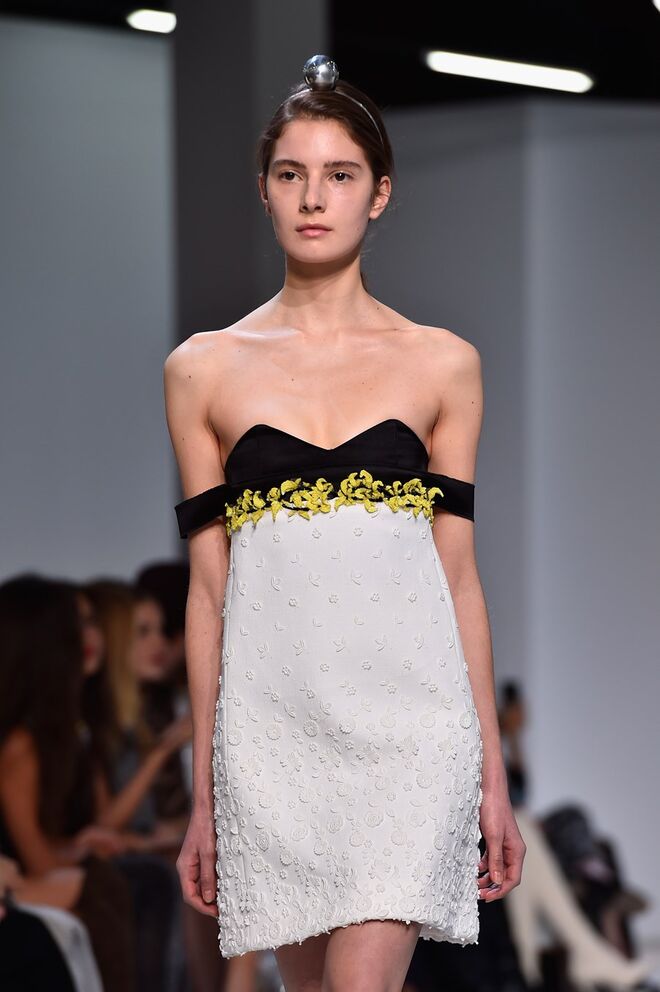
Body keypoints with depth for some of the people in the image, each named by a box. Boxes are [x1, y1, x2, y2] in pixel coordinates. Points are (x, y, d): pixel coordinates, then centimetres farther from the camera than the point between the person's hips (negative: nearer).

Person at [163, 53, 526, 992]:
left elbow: (459, 575, 9)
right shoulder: (204, 368, 9)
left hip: (409, 719, -1)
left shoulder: (442, 363, 9)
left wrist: (493, 776, 6)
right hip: (273, 724, 1)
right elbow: (208, 586, 10)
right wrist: (203, 791, 8)